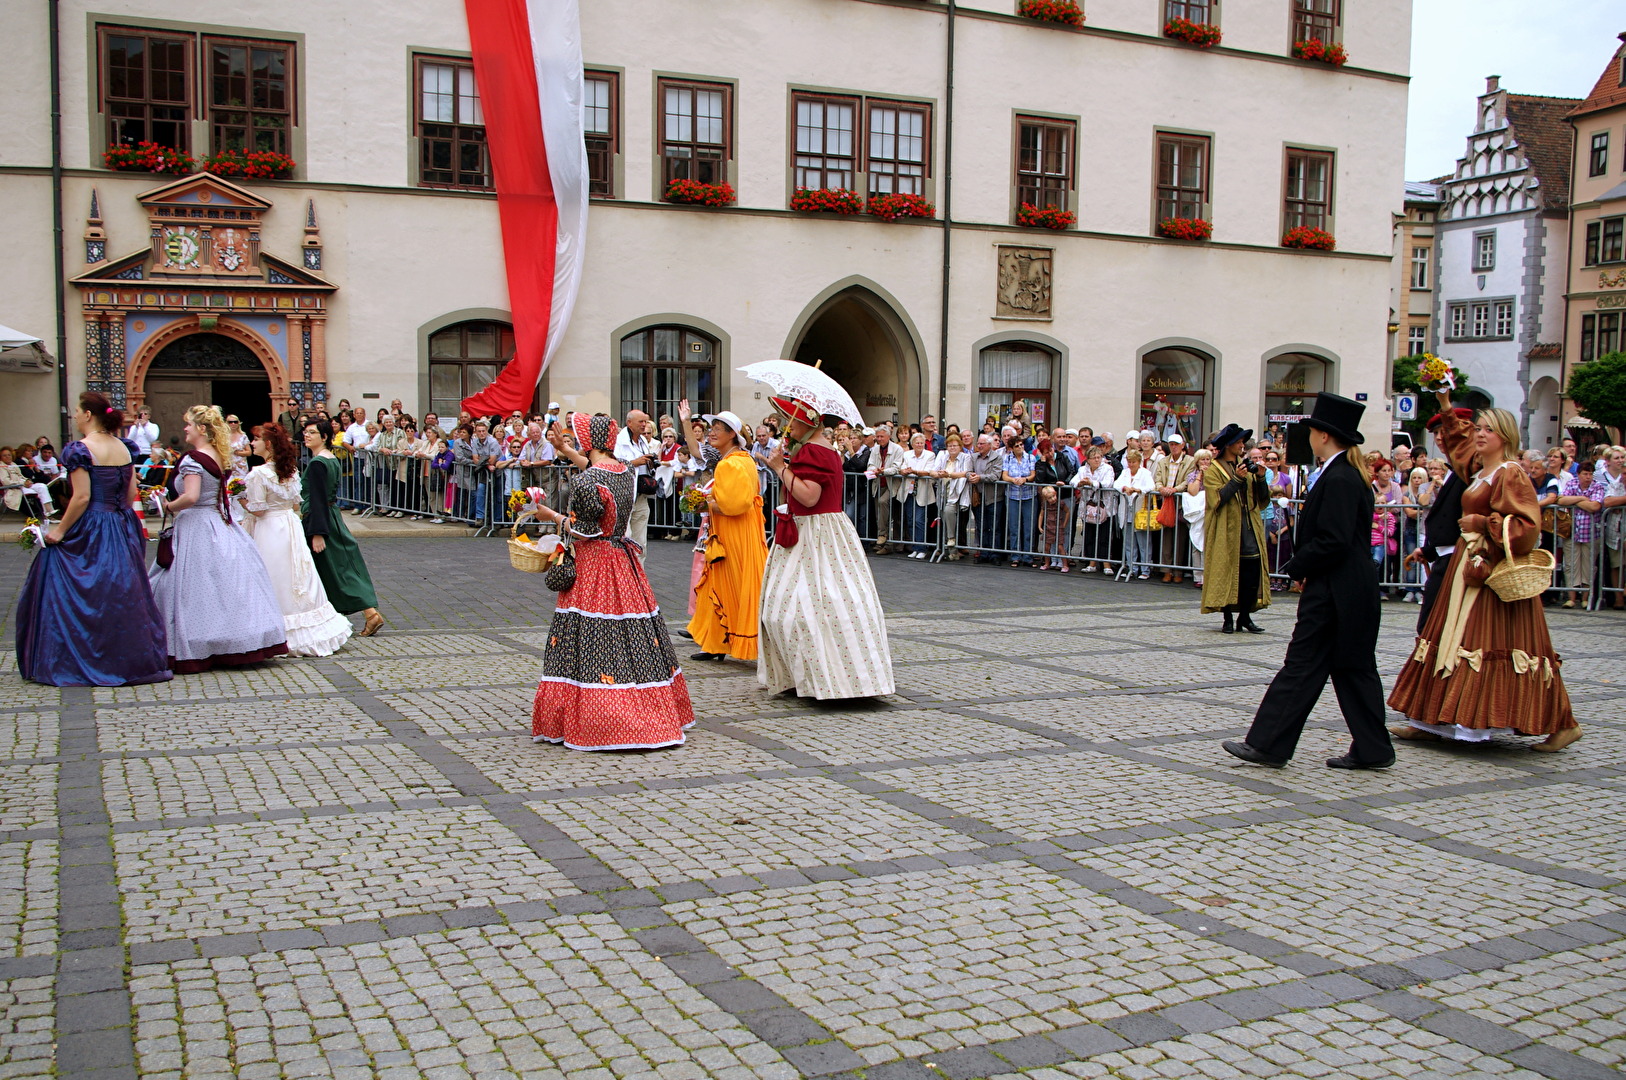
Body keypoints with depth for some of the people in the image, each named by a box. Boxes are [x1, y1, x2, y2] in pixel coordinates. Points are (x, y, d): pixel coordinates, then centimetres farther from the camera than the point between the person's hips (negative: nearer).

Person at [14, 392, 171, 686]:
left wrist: (60, 530, -10)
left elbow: (82, 498, -18)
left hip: (89, 531, -7)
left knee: (82, 596, 2)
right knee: (122, 593, 12)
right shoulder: (124, 447, 6)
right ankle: (131, 659, 16)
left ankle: (78, 663, 6)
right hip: (123, 529, 7)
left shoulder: (80, 449, -13)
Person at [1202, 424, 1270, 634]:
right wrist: (1237, 479, -18)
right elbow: (1216, 499, -14)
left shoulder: (1245, 465, 16)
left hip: (1249, 529, 5)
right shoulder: (1213, 470, 1)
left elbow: (1262, 499, 13)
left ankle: (1245, 616, 8)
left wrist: (1260, 478, -4)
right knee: (1226, 573, -4)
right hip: (1226, 531, -5)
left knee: (1253, 572, -2)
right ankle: (1228, 619, 4)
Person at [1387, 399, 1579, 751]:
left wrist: (1482, 522, -17)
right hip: (1471, 566, 9)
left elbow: (1527, 526, -20)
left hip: (1496, 570, -9)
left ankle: (1562, 724, -3)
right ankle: (1432, 722, 13)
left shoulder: (1511, 474, -11)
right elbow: (1458, 438, 35)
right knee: (1452, 640, 8)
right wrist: (1445, 405, 29)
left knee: (1495, 641, -11)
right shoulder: (1479, 468, 13)